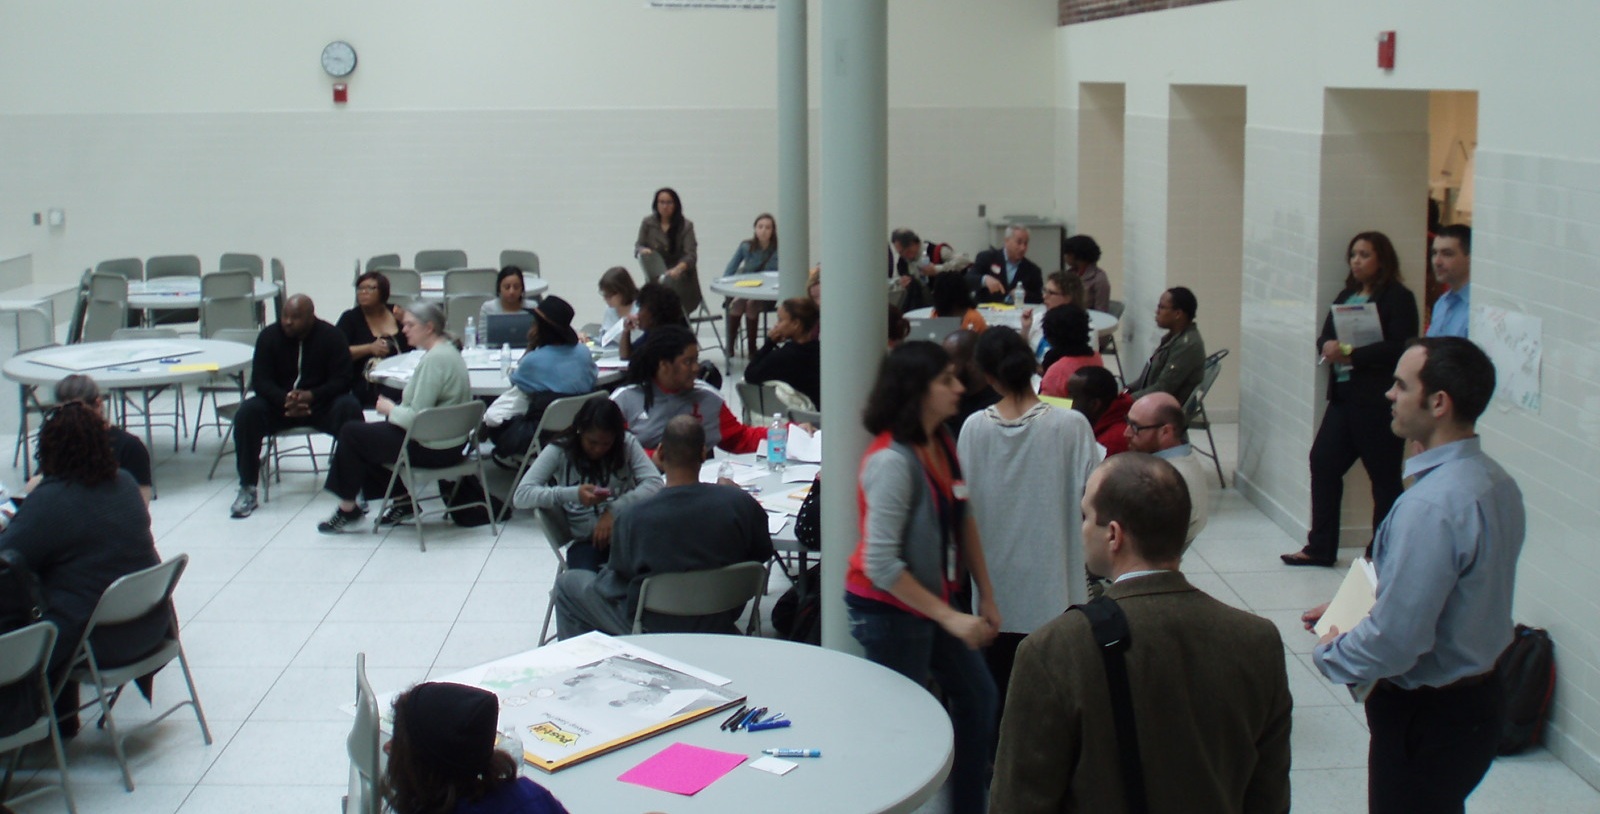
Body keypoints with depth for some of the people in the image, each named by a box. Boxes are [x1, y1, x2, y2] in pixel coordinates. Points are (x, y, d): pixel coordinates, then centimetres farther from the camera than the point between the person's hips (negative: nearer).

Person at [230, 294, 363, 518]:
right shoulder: (269, 336, -4)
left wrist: (312, 396, -31)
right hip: (279, 403, 1)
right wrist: (284, 400, -31)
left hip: (320, 404, -1)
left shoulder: (332, 336, -7)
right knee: (247, 412, -27)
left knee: (349, 408, -31)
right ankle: (247, 489, -17)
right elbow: (260, 381, -9)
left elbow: (341, 380, -12)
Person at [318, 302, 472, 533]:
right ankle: (402, 500, 21)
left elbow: (416, 417, -24)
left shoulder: (435, 359, -22)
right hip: (450, 443, 10)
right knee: (370, 432, 23)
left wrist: (390, 409, -6)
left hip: (431, 449, -10)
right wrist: (396, 408, 4)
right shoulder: (447, 350, 9)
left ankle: (348, 509, 14)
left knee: (351, 433, 2)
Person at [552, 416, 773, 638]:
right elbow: (763, 553, -2)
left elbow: (620, 571, -9)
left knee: (567, 582, 18)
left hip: (654, 629, -4)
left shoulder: (634, 517, -25)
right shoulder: (741, 503, -20)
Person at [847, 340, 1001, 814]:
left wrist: (986, 596, 8)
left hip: (935, 599, 9)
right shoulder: (893, 461, -26)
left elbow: (963, 521, 10)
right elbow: (881, 565, -27)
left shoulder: (942, 442, 0)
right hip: (890, 610, -9)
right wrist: (949, 618, -23)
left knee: (978, 696, 18)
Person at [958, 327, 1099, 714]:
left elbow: (963, 501, 0)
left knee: (1000, 689, 12)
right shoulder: (1071, 425, -13)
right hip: (1052, 590, -2)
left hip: (997, 589, 2)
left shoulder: (974, 428, -7)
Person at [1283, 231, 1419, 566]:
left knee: (1384, 476, 1)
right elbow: (1325, 336, 15)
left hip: (1378, 402, -8)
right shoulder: (1347, 295, 18)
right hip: (1343, 397, 8)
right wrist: (1329, 347, -8)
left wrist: (1351, 354, -18)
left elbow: (1398, 348, -17)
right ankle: (1320, 547, 13)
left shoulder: (1398, 298, -6)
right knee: (1323, 461, 4)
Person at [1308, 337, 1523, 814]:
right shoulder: (1497, 482, 0)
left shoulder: (1432, 505, -29)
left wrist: (1329, 654, -10)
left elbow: (1395, 642, -28)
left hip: (1427, 718, -9)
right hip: (1479, 698, 9)